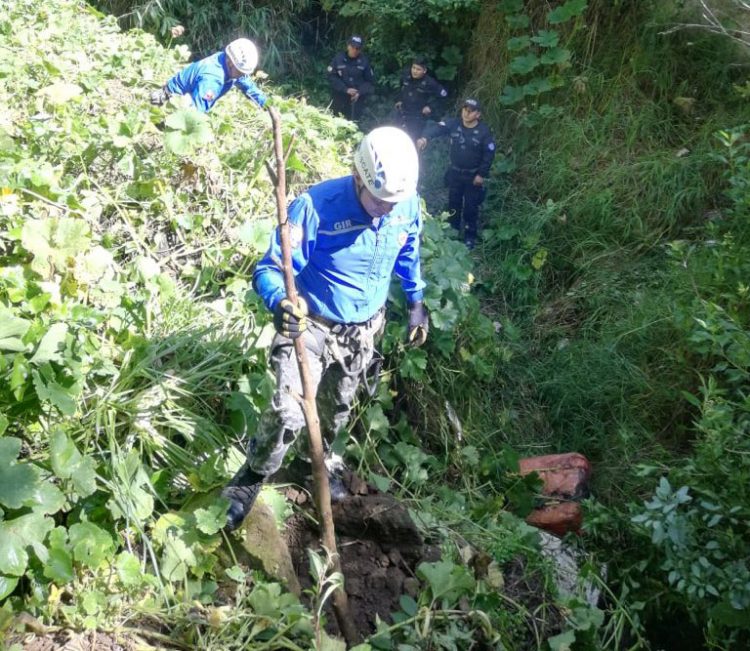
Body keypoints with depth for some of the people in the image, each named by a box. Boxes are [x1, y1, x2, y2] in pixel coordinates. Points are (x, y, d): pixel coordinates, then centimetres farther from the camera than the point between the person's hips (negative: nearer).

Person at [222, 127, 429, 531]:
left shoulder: (407, 205, -14)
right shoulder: (316, 206, -30)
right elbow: (270, 268, -26)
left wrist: (416, 303, 13)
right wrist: (280, 301, -47)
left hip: (365, 329, 5)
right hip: (313, 325, -4)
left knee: (338, 410, 22)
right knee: (289, 414, -18)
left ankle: (320, 462, 53)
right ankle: (249, 482, 11)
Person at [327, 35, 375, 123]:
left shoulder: (364, 61, -1)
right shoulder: (338, 58, -3)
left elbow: (370, 81, 3)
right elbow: (331, 77, -6)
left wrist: (360, 92, -14)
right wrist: (346, 89, -17)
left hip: (356, 100, 0)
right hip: (339, 100, 0)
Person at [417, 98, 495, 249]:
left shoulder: (483, 131, -15)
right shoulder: (454, 124, -9)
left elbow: (489, 154, -11)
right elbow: (437, 127, -24)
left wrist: (482, 174, -13)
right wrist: (425, 137, -45)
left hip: (473, 175, -3)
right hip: (455, 172, 3)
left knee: (470, 207, 6)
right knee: (453, 203, 16)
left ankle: (470, 236, 22)